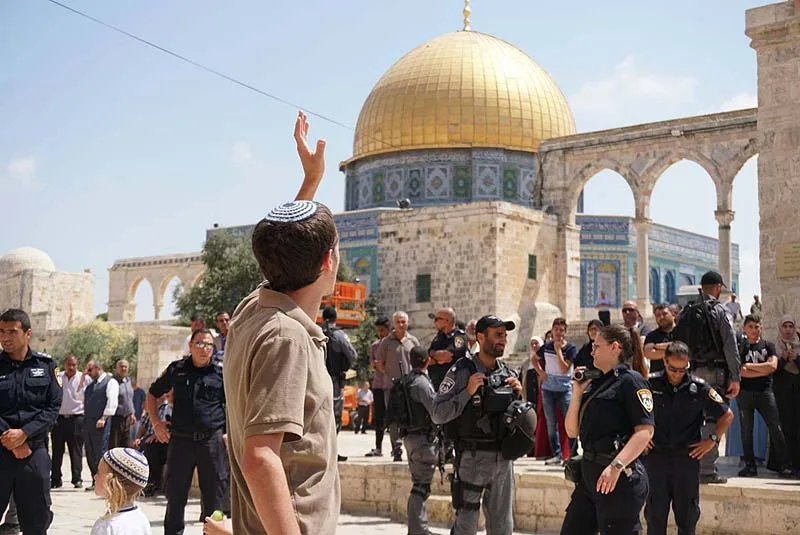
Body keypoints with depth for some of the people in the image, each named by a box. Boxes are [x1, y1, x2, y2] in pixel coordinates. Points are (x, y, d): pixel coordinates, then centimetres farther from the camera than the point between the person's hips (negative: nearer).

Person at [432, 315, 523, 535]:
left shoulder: (509, 374, 10)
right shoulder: (462, 371, -7)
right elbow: (437, 414, -11)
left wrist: (518, 395, 1)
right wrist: (468, 392, -18)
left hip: (503, 458, 5)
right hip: (472, 458, -5)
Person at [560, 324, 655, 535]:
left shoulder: (630, 381, -8)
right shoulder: (595, 384, 15)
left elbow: (645, 431, -18)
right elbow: (572, 431, 15)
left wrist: (616, 466, -28)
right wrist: (577, 393, 4)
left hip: (620, 479, -9)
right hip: (589, 474, 9)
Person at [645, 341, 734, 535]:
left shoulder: (699, 387, -2)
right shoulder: (650, 383, -3)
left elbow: (727, 415, 8)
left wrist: (712, 440, 1)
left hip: (687, 458, 0)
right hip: (655, 456, 0)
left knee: (687, 516, 8)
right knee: (655, 515, 6)